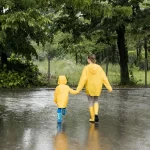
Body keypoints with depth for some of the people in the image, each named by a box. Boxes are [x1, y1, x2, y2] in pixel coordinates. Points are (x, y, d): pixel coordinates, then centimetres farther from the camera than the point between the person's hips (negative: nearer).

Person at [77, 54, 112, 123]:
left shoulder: (86, 68, -12)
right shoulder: (99, 67, -4)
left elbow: (83, 79, -17)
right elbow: (104, 78, -5)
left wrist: (79, 88, -14)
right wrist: (109, 87, 0)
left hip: (89, 88, -2)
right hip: (97, 87, 2)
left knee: (91, 102, 11)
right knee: (96, 101, 20)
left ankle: (92, 118, 15)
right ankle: (96, 114, -2)